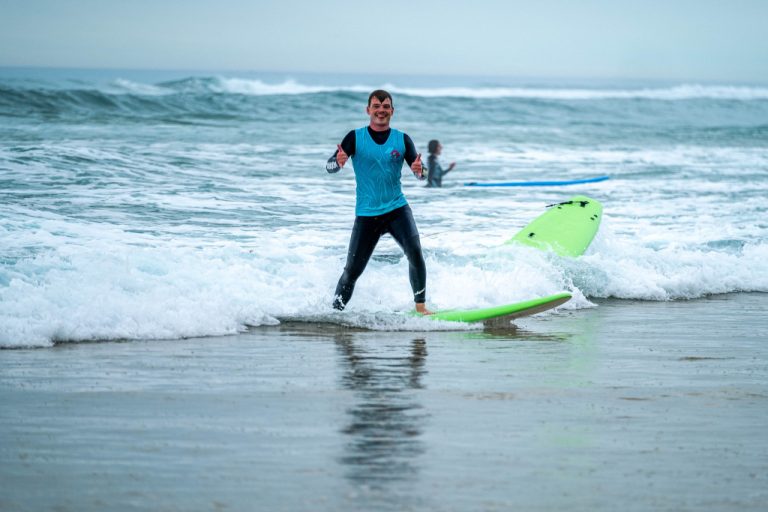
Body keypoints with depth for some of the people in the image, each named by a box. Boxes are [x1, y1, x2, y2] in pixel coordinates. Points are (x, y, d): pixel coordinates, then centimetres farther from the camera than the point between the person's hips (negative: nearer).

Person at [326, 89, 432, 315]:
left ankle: (421, 306, -12)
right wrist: (338, 162, -32)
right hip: (367, 214, -1)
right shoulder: (355, 138, -1)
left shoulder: (402, 140, 3)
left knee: (415, 252, -22)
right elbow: (329, 167, -8)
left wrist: (419, 170, -25)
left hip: (397, 208, 1)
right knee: (352, 270, -1)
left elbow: (420, 173, -1)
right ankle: (335, 310, 17)